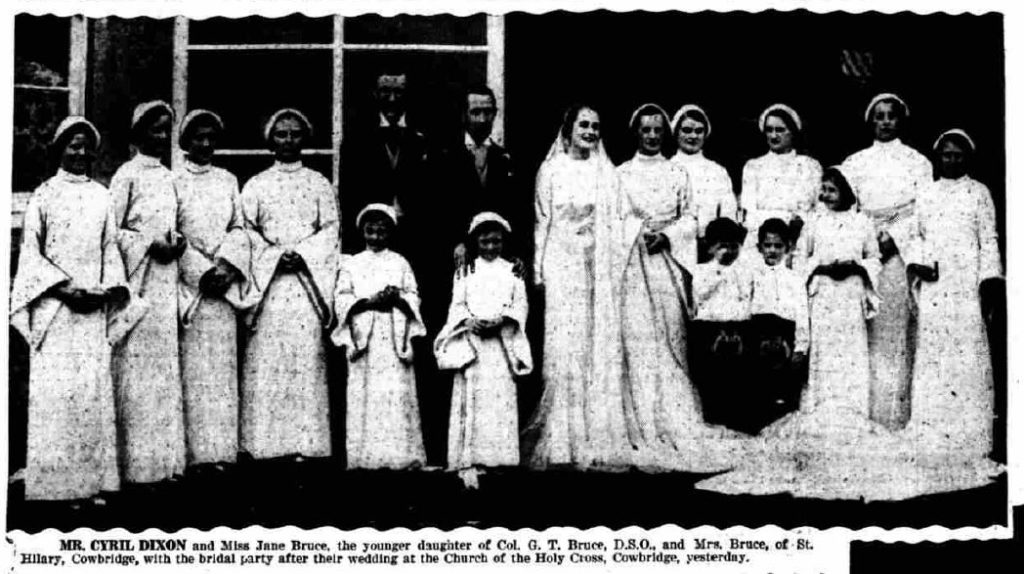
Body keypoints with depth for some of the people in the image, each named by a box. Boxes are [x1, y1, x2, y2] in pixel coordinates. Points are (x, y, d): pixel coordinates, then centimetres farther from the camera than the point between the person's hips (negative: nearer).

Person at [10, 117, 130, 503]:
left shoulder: (101, 196, 12)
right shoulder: (45, 194, 1)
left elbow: (110, 247, 12)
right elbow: (30, 251, -2)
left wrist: (108, 289, -4)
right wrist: (65, 288, -13)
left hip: (93, 307, 3)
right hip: (54, 307, -3)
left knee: (95, 389, 1)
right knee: (56, 391, -5)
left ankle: (91, 479, 6)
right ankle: (55, 482, 0)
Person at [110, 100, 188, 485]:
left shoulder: (169, 177, 14)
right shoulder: (127, 175, -5)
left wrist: (176, 242, 2)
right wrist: (149, 245, -16)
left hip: (166, 278, 7)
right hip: (136, 279, -7)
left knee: (165, 365, 8)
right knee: (137, 366, -5)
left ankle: (164, 457, 15)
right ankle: (137, 462, 1)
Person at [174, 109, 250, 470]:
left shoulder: (228, 181, 14)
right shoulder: (174, 182, 2)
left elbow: (239, 229, 9)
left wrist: (226, 266, -8)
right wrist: (203, 271, -13)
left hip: (224, 281, 4)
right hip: (188, 280, -3)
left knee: (222, 365, 3)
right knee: (193, 366, -6)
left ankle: (221, 448, 5)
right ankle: (196, 452, -4)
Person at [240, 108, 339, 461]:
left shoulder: (319, 185, 13)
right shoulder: (255, 186, 12)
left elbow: (330, 231, 5)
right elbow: (247, 231, 4)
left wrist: (301, 254, -10)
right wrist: (275, 256, -10)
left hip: (308, 280, 0)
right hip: (267, 280, 0)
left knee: (306, 359, -5)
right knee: (265, 360, -6)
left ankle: (305, 443, -4)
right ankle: (264, 442, -4)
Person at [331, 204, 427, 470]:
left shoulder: (400, 263, 13)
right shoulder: (351, 264, 12)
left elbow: (414, 297, 9)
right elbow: (341, 299, 3)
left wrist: (397, 297, -12)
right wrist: (369, 301, -12)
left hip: (394, 335, 0)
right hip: (363, 333, 0)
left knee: (397, 392, -6)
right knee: (365, 394, -5)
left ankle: (400, 454, -5)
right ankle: (366, 456, -4)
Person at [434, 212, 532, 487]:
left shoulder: (512, 271, 13)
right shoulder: (467, 271, 12)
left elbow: (520, 305, 5)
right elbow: (457, 304, 6)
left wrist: (501, 320, -14)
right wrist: (469, 321, -15)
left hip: (501, 341, 1)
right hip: (471, 341, -1)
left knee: (501, 400, -5)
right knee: (471, 401, -7)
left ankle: (496, 456, -2)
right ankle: (468, 463, -11)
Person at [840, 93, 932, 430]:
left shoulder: (917, 162, 9)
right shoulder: (855, 163, 15)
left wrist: (893, 238, -12)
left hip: (901, 252, -2)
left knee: (896, 329, -6)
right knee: (865, 331, -4)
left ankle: (894, 413, -6)